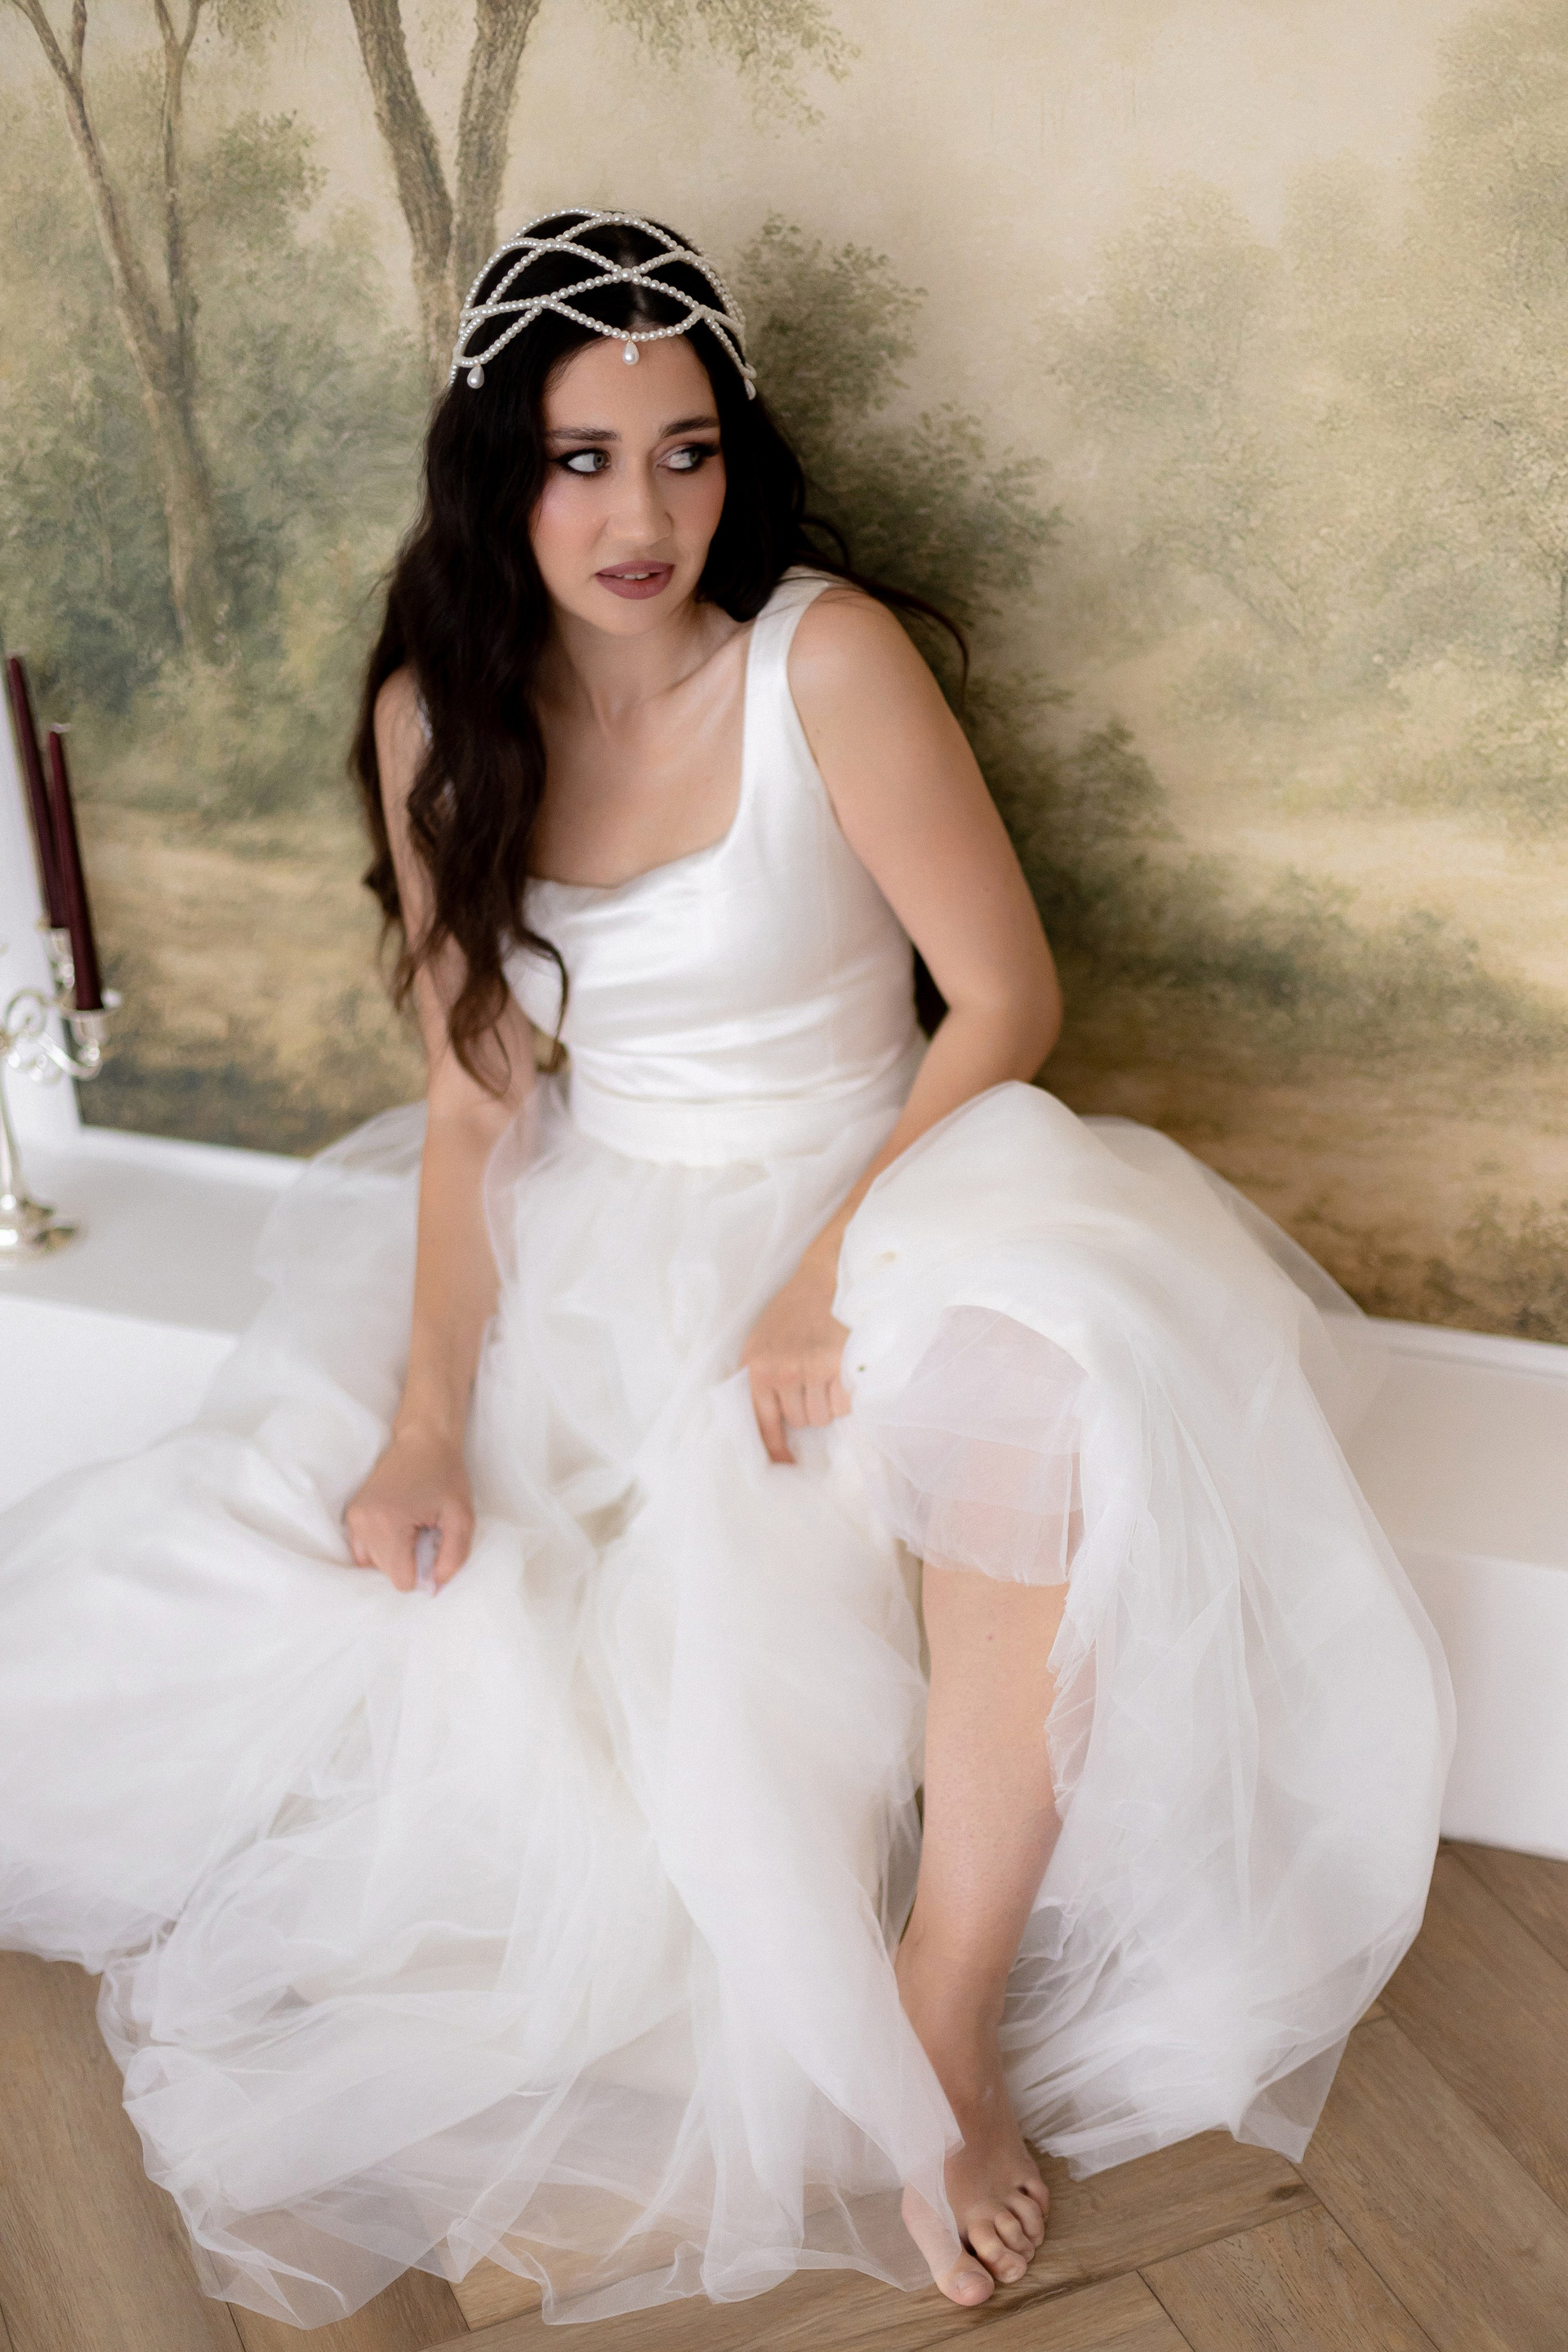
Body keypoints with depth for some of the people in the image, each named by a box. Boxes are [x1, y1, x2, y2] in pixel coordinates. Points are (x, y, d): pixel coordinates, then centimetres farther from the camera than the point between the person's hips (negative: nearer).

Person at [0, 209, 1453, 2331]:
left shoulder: (826, 659, -13)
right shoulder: (437, 720, -2)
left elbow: (1007, 993, -12)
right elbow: (478, 1097, 0)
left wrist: (834, 1268, -23)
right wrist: (429, 1417, -11)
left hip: (866, 1197, -3)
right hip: (586, 1248, 4)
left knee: (1039, 1391, -39)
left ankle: (949, 2010, -19)